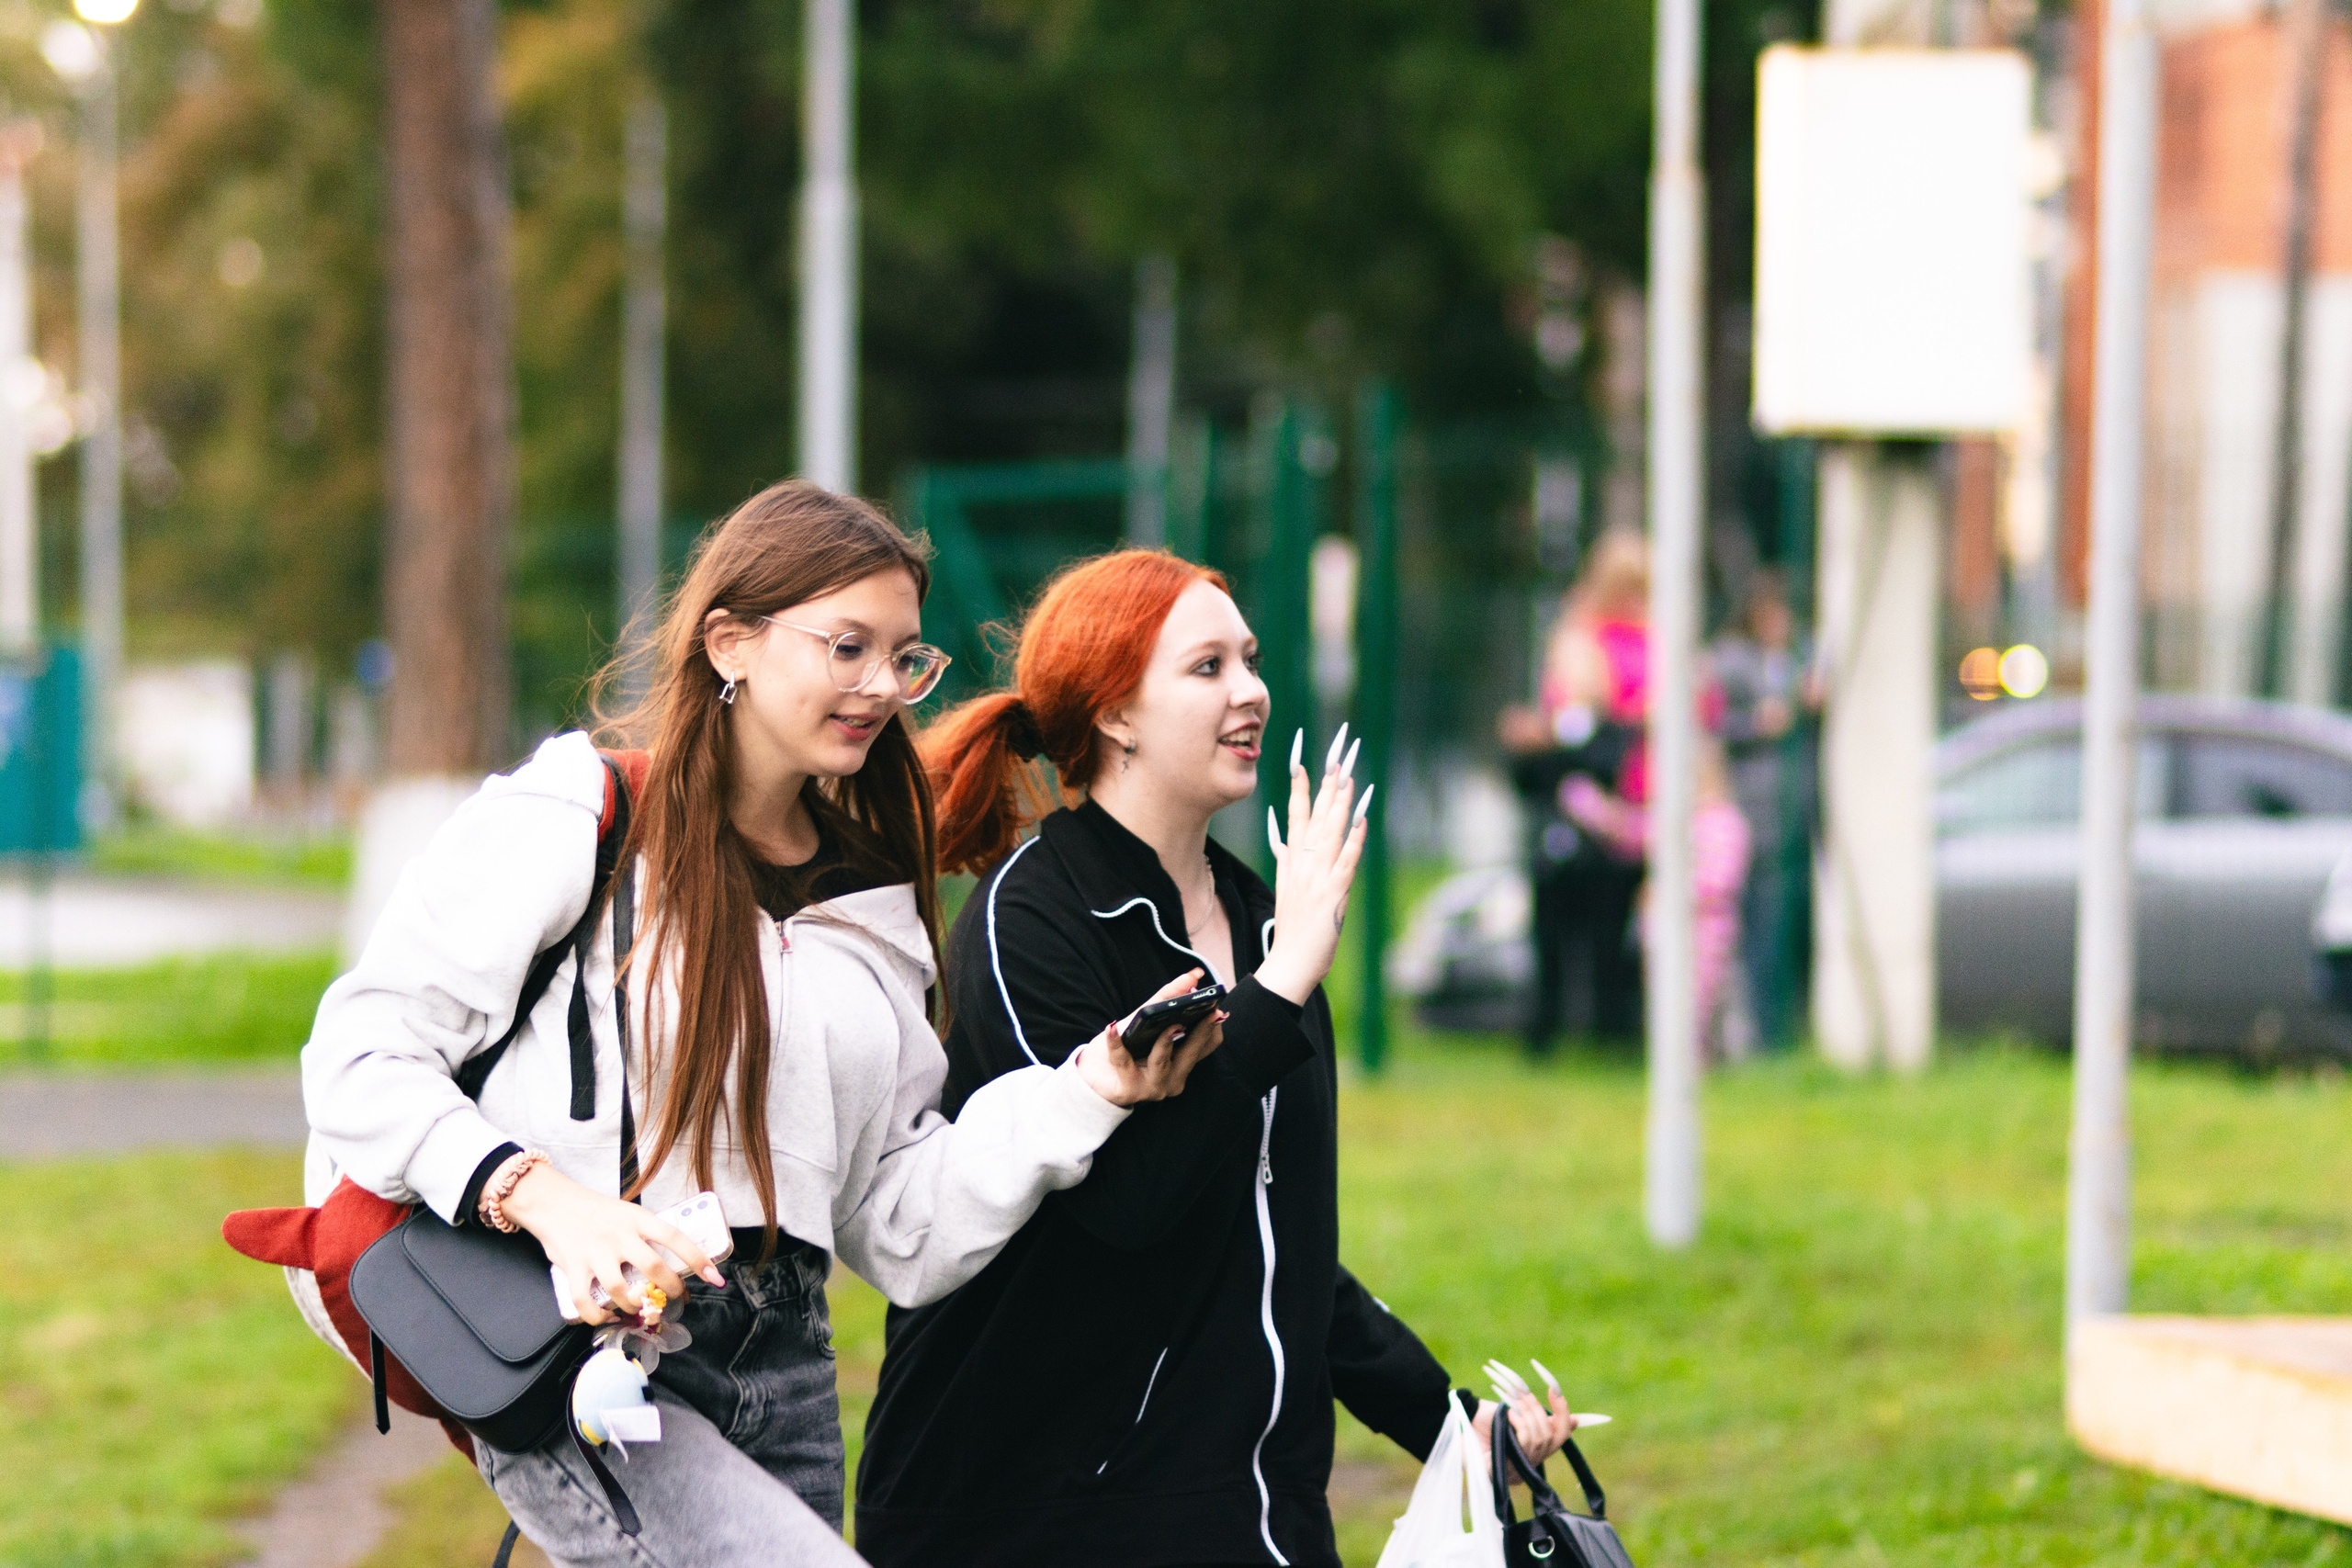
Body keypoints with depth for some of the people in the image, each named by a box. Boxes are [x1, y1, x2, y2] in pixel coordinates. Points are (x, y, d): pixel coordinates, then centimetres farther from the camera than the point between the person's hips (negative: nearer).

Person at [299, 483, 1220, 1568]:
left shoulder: (869, 908, 19)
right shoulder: (573, 820, 0)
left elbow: (904, 1234, 13)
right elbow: (361, 1053, -5)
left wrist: (1086, 1093, 1)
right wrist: (539, 1195, -18)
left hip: (782, 1374, 7)